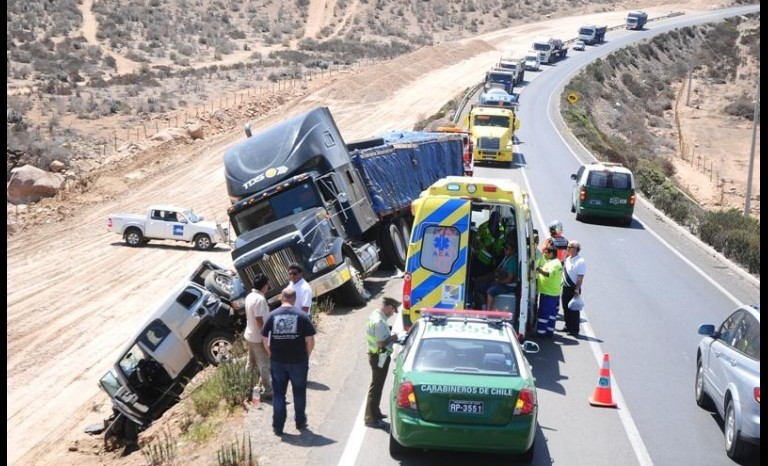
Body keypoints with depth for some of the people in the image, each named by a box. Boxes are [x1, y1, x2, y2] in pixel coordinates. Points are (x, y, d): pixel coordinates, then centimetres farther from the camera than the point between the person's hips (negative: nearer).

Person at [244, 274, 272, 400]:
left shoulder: (250, 296, 7)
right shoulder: (260, 299, -23)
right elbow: (259, 320, -24)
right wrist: (265, 337, -19)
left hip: (250, 335, 10)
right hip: (259, 338, -10)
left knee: (252, 364, 17)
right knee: (265, 365, -2)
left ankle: (250, 388, 25)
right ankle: (268, 392, 3)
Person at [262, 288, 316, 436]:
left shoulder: (272, 316, -3)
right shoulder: (302, 316, -8)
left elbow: (265, 340, 0)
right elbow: (310, 341, -8)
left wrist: (272, 355, 12)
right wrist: (306, 356, 7)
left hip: (277, 361, 1)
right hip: (298, 361, -1)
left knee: (278, 394, 11)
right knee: (299, 393, 17)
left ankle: (278, 427, 14)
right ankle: (300, 422, 28)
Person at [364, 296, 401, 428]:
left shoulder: (375, 315, 6)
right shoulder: (379, 321, -26)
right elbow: (381, 343, -27)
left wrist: (390, 335, 7)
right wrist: (392, 338, -12)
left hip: (376, 355, 10)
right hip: (380, 357, -10)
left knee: (377, 385, 22)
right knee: (376, 387, -2)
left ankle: (375, 412, 35)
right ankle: (371, 418, 4)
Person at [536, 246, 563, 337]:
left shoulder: (554, 263, -18)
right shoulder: (552, 262, 17)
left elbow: (549, 273, -35)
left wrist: (538, 268, -46)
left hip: (548, 293, -11)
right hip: (554, 293, 11)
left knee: (544, 313, -6)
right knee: (552, 313, 14)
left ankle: (541, 332, -4)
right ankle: (550, 330, 21)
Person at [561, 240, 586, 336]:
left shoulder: (580, 261, -15)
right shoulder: (567, 259, 8)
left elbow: (580, 277, -19)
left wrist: (577, 289, -23)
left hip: (573, 289, -8)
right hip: (565, 287, 8)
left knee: (574, 310, 0)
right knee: (566, 308, 15)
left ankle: (574, 330, 8)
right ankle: (568, 327, 28)